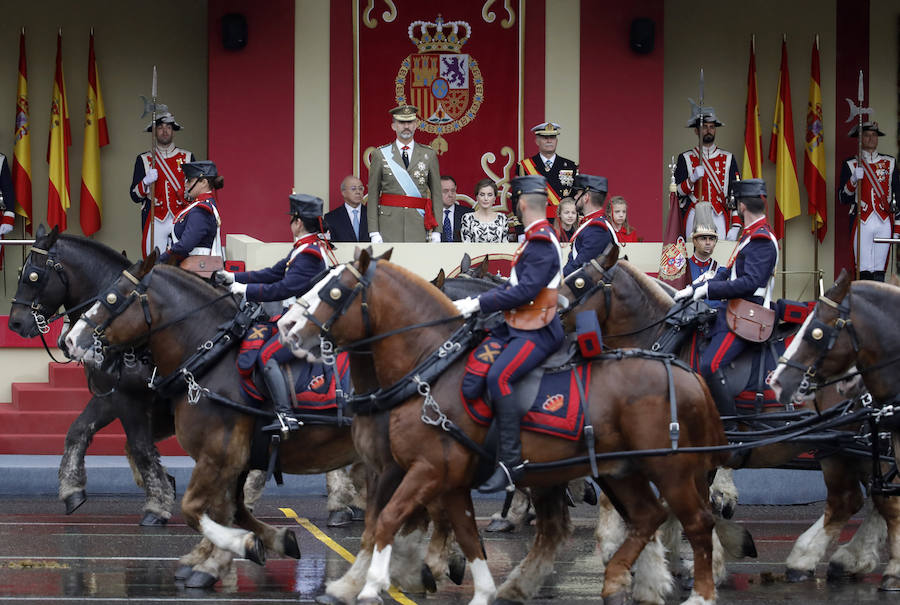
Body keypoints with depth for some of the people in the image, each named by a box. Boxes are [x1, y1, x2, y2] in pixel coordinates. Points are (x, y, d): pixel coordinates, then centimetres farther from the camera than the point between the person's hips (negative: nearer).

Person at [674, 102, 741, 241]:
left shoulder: (728, 159, 12)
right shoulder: (685, 159, 8)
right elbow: (678, 192, 4)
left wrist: (735, 227, -1)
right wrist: (693, 179, -15)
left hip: (720, 219, 1)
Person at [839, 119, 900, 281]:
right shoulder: (850, 165, 6)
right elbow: (843, 199, 1)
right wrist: (854, 180, -18)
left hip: (884, 224, 2)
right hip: (862, 224, -2)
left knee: (879, 272, 1)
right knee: (864, 273, -7)